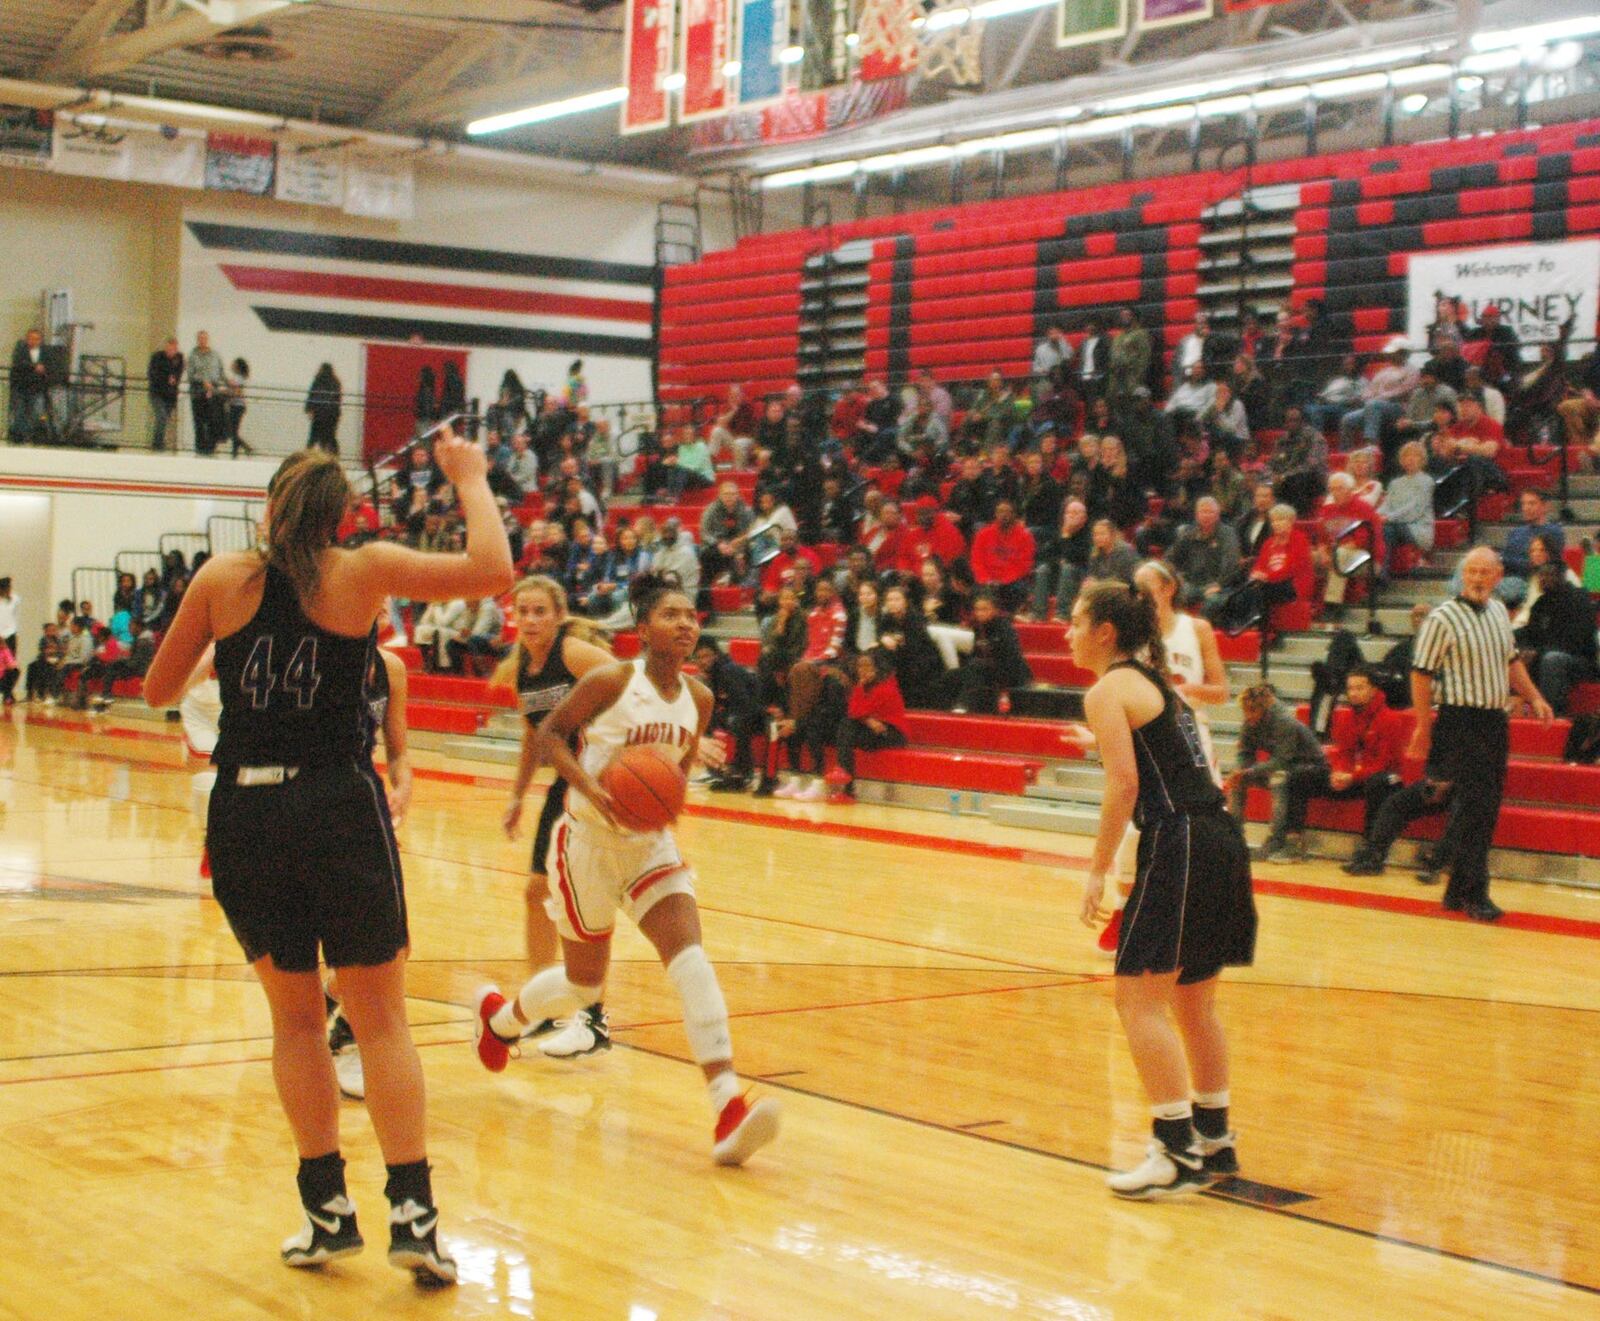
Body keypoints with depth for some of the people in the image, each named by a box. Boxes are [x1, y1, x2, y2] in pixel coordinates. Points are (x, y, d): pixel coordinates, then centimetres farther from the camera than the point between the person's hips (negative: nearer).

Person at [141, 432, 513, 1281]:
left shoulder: (222, 579, 1)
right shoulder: (363, 572, -4)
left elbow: (158, 691, 10)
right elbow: (492, 571, -4)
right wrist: (470, 479, 9)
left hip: (244, 816, 2)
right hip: (339, 808, -2)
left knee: (295, 1019, 14)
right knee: (380, 1020, 7)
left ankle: (327, 1208, 17)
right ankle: (411, 1211, 1)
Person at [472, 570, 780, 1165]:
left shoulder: (698, 698, 0)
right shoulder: (611, 681, -16)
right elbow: (550, 732, -9)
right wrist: (588, 785, -24)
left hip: (650, 842, 4)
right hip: (590, 838, -4)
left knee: (690, 959, -16)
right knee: (584, 981, 10)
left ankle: (728, 1112, -25)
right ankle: (501, 1015, 45)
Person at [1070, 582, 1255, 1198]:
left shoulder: (1108, 690, -4)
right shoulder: (1155, 682, 22)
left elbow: (1124, 785, -15)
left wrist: (1098, 872, -13)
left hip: (1178, 843, -9)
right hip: (1222, 838, 10)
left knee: (1140, 998, -6)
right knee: (1193, 999, 19)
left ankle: (1177, 1153, -7)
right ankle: (1213, 1140, 28)